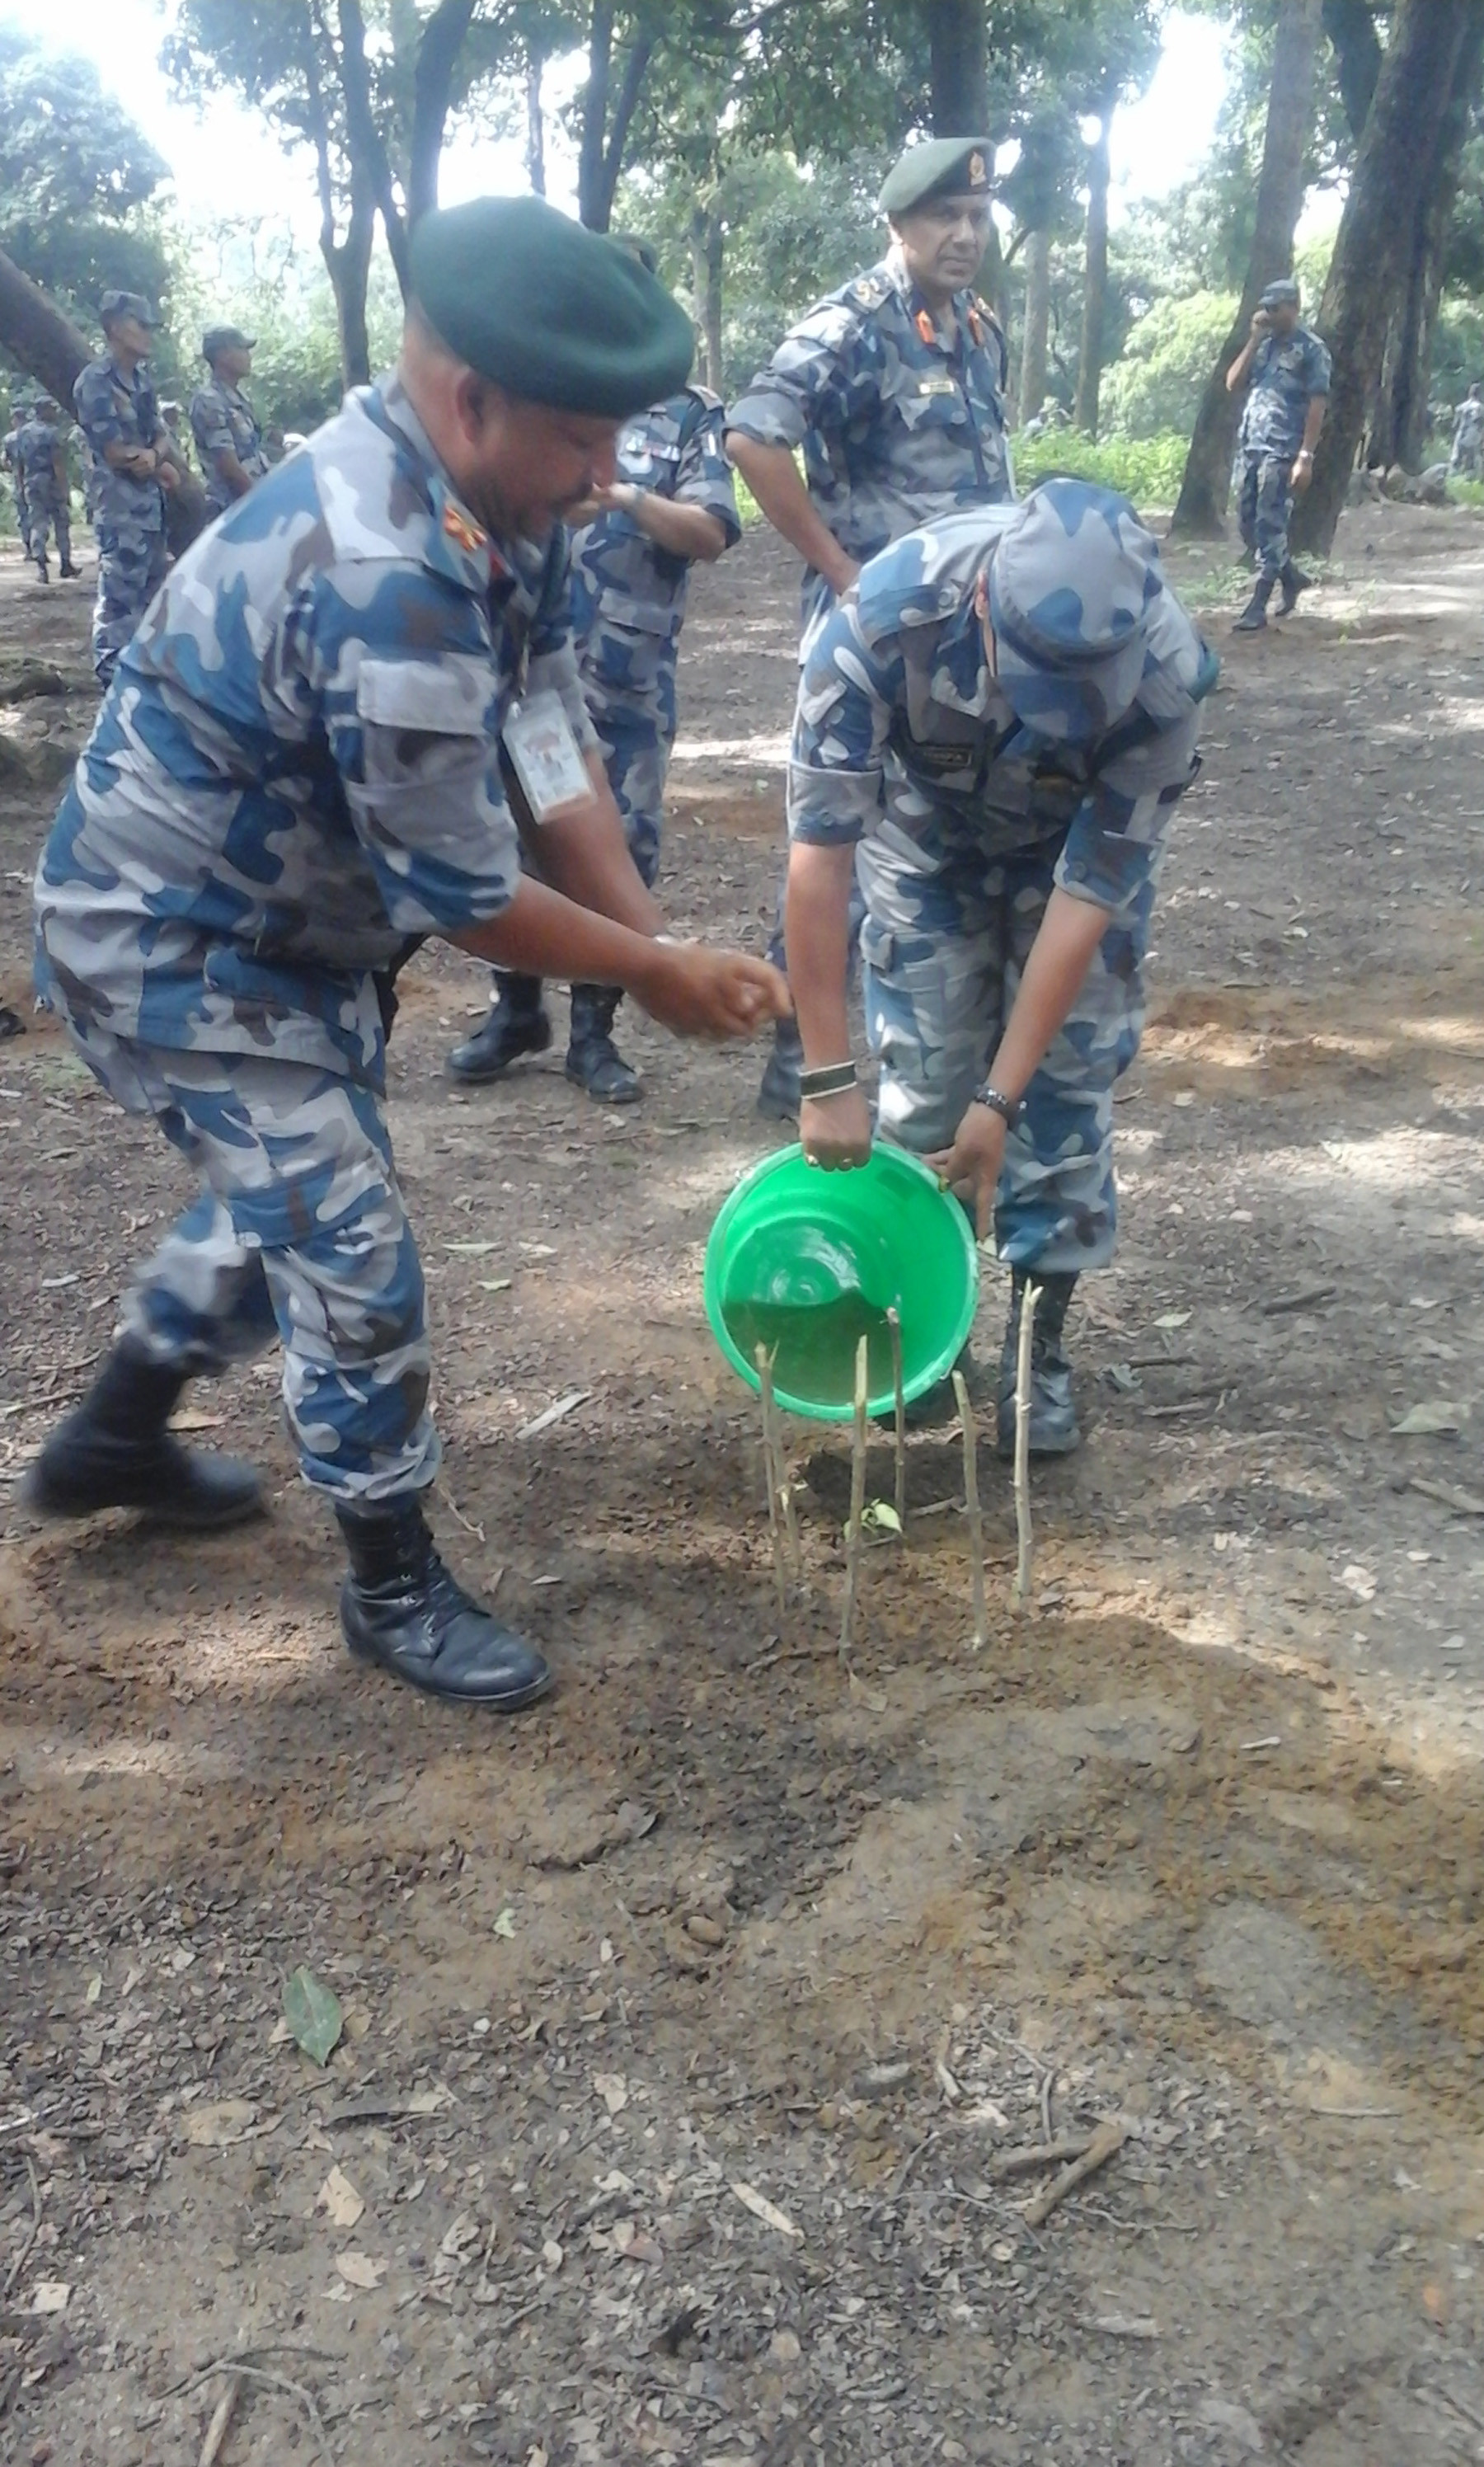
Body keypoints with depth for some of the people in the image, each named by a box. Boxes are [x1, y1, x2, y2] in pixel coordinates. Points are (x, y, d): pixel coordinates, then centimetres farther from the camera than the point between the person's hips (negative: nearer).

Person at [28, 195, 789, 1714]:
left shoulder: (485, 502, -5)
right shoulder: (386, 581, -35)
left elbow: (554, 744, -4)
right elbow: (457, 895, -28)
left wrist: (658, 947, -11)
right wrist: (657, 972, -15)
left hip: (288, 920, 10)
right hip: (181, 949, -10)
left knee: (287, 1202, 24)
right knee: (350, 1261, -5)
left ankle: (113, 1439, 45)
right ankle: (396, 1588, 16)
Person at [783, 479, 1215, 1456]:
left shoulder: (1167, 670, -37)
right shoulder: (884, 614, -40)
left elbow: (1091, 890, -29)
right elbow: (820, 847, -33)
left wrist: (1001, 1096, -28)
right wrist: (828, 1075, -31)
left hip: (1085, 840, 0)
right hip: (927, 834, 0)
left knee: (1068, 1080, -4)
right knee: (924, 1079, -3)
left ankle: (1041, 1340, 9)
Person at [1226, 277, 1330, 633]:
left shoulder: (1311, 349, -3)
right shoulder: (1263, 346, 17)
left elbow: (1317, 405, -8)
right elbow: (1233, 384, 6)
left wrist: (1306, 456, -16)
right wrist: (1254, 339, 0)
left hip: (1282, 452, -7)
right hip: (1250, 447, 7)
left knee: (1269, 526, -8)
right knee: (1248, 524, 11)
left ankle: (1258, 606, -7)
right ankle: (1292, 576, 31)